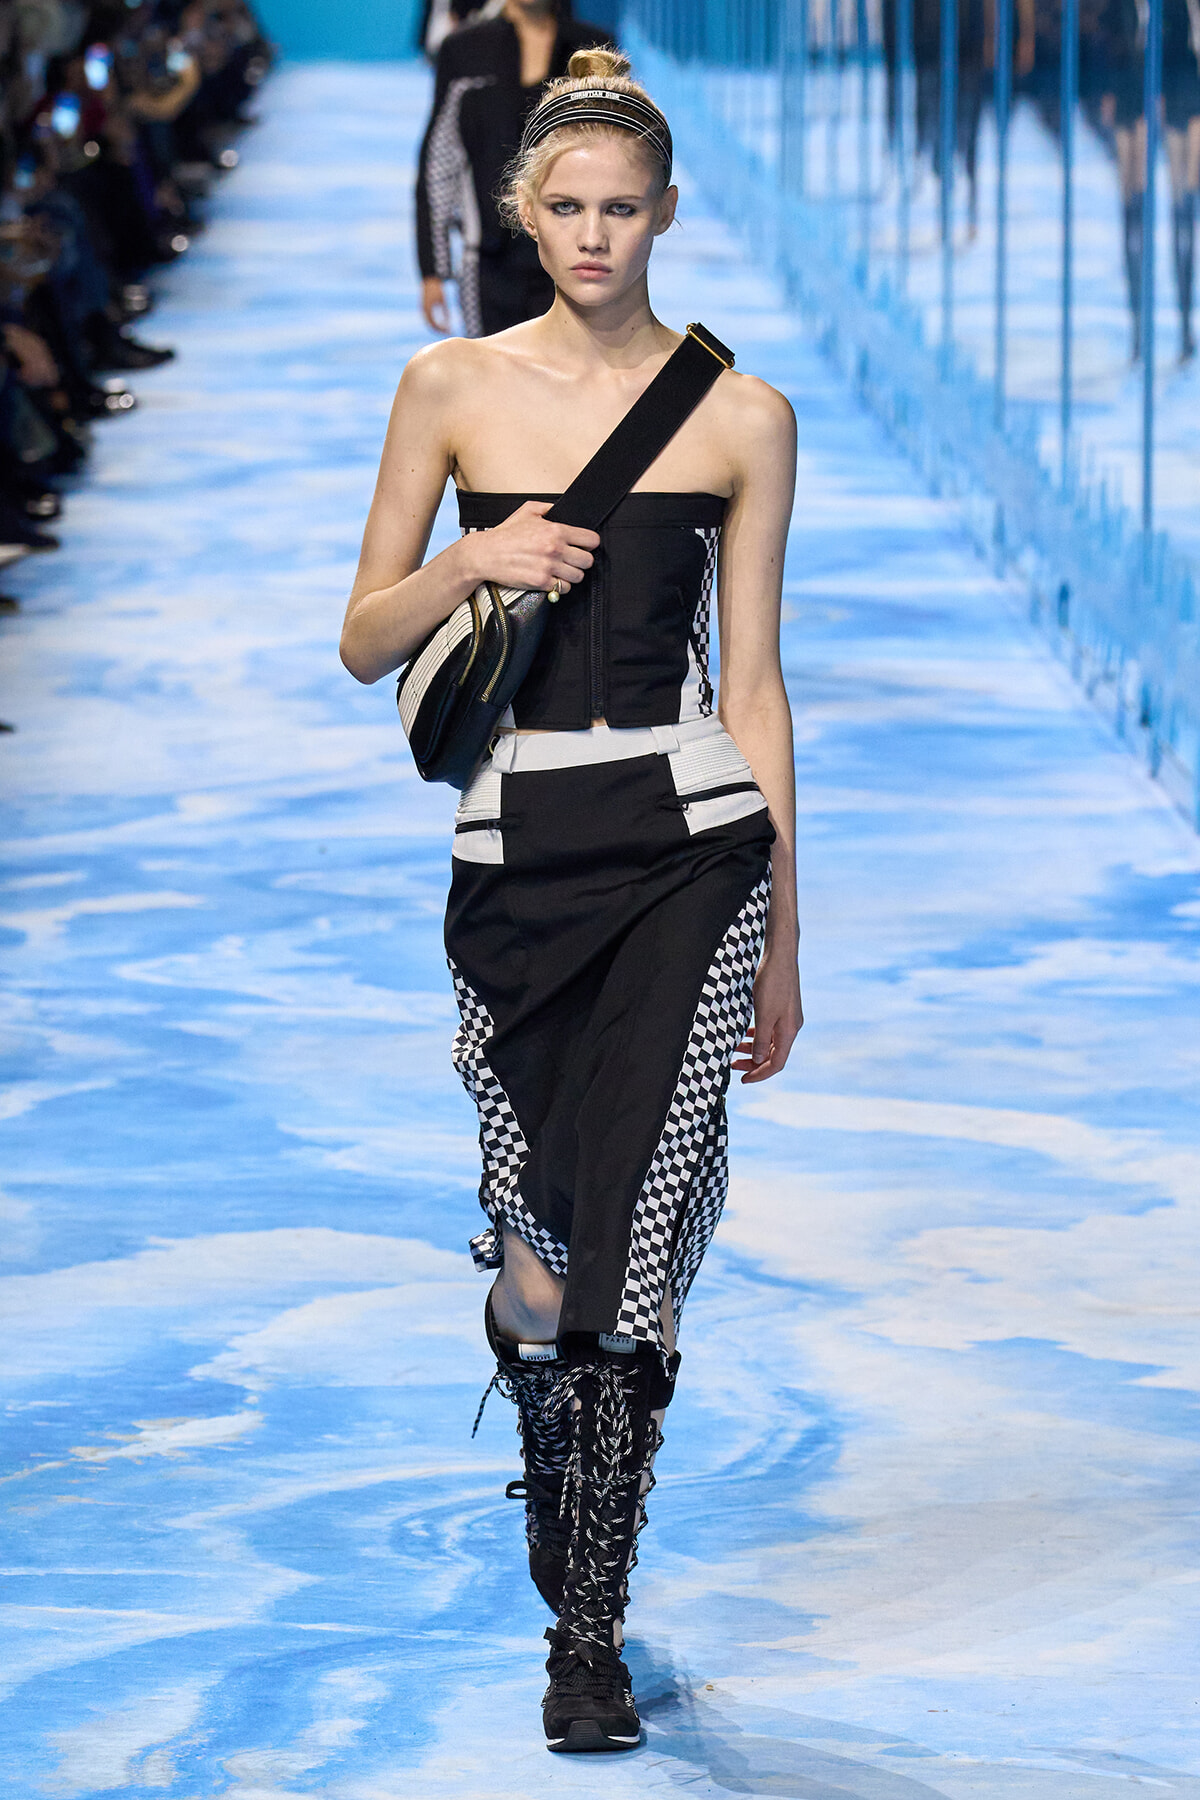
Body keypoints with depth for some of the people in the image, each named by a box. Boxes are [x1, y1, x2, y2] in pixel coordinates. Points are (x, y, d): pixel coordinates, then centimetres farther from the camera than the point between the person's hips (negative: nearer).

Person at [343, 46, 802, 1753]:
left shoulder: (740, 416, 4)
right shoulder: (454, 387, 6)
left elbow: (752, 681, 6)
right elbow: (367, 642, 9)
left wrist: (783, 938, 6)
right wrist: (471, 560, -12)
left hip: (687, 844, -1)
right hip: (515, 849, 1)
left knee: (630, 1244, -9)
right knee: (538, 1252, 3)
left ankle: (588, 1631, -1)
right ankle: (573, 1517, 31)